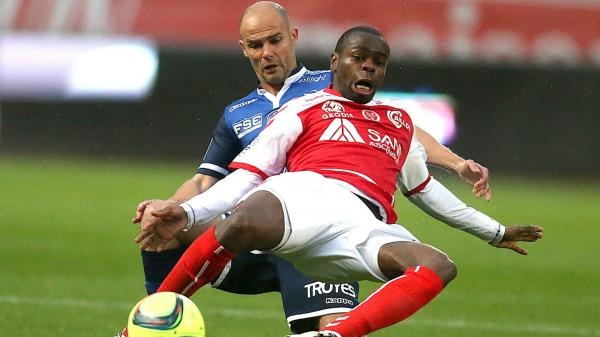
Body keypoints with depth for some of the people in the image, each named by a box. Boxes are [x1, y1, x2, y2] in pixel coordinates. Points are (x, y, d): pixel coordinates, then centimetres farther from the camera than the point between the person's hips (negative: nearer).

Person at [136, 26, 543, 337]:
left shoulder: (399, 121, 36)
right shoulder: (304, 109, 21)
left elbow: (423, 187, 49)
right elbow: (247, 175, 11)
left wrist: (494, 231, 54)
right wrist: (188, 212, -6)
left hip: (364, 226, 4)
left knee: (439, 267, -28)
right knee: (243, 225, -41)